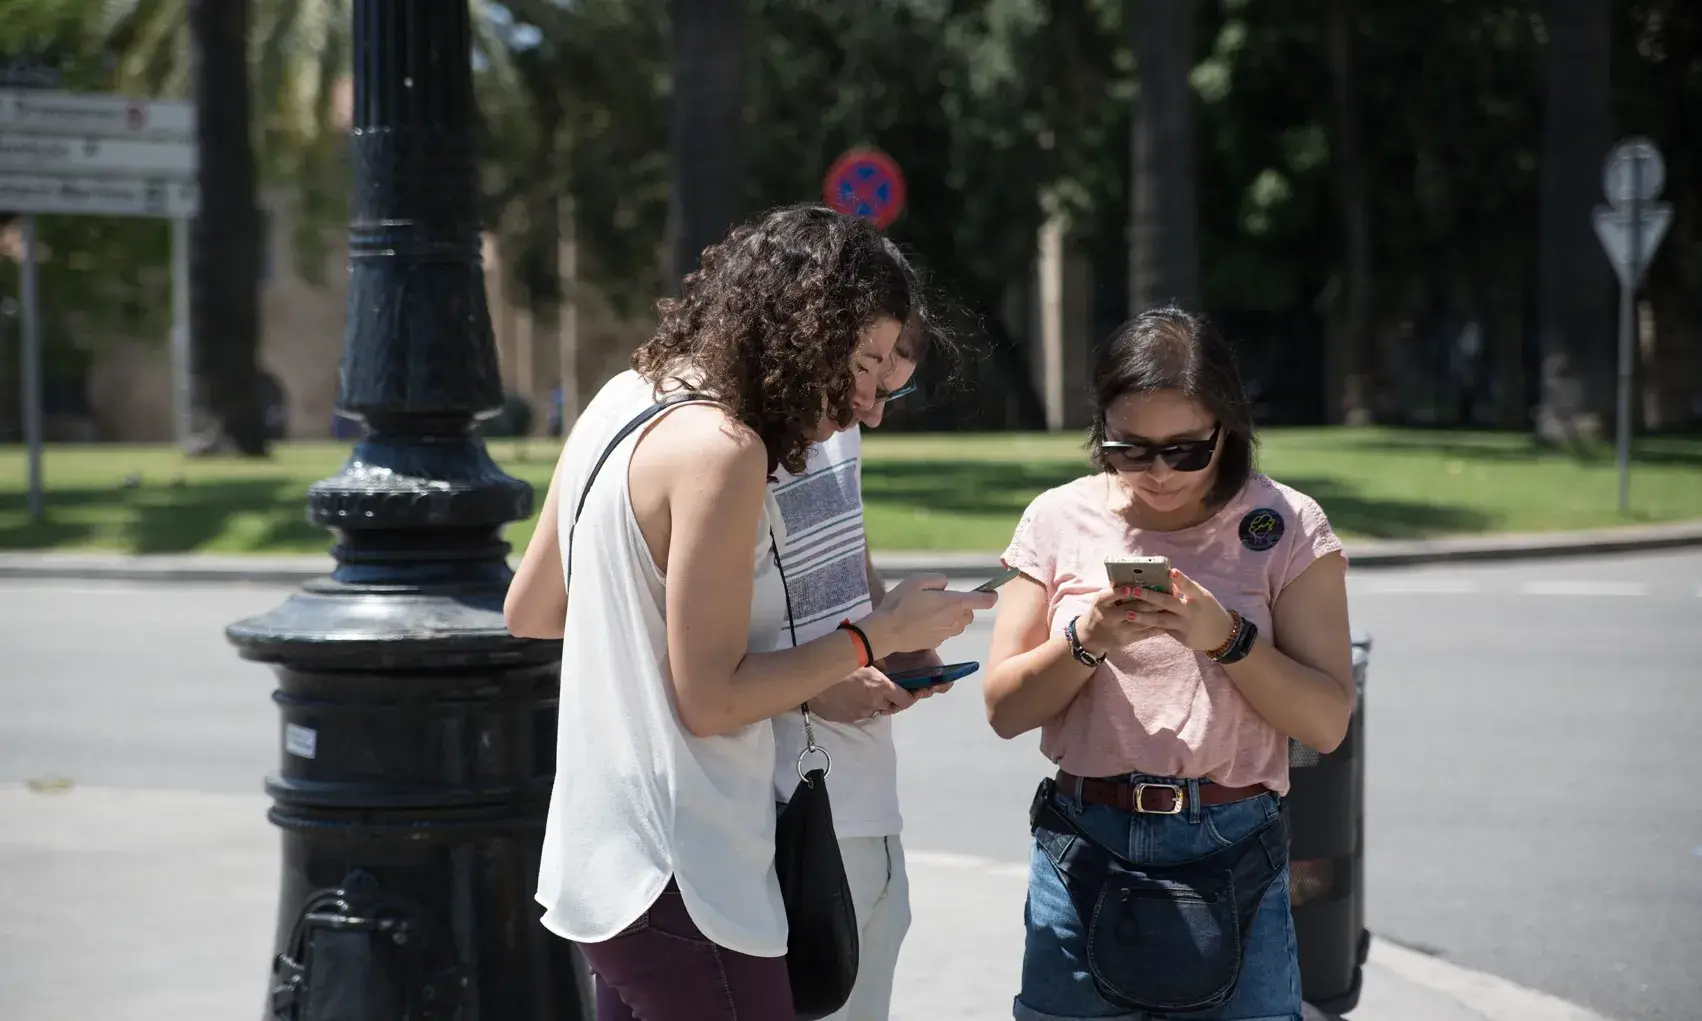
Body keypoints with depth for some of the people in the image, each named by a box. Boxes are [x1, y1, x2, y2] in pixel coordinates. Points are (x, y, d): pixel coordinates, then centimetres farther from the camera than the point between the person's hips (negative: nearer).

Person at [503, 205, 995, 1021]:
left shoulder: (623, 401, 8)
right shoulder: (720, 447, -18)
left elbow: (529, 612, 17)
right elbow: (710, 702, -17)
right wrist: (879, 636, -9)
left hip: (607, 859, 9)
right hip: (678, 885, -9)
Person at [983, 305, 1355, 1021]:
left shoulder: (1286, 527, -2)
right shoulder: (1059, 520, 2)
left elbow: (1327, 721, -6)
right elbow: (1004, 709, 2)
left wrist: (1227, 639, -20)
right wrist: (1086, 642, -16)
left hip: (1232, 855, -1)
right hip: (1085, 852, 1)